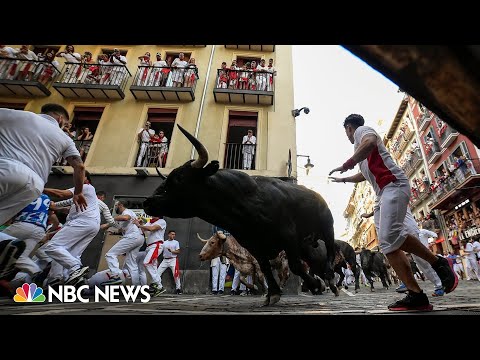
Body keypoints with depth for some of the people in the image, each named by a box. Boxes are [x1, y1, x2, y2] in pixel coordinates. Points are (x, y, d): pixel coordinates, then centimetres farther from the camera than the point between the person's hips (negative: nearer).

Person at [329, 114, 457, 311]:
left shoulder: (362, 130, 5)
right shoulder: (361, 141, 33)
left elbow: (370, 142, -23)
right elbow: (365, 174, 46)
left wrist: (346, 165, -23)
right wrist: (343, 179, 56)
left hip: (393, 185, -10)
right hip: (384, 192, 10)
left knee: (391, 235, -26)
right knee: (388, 242, -3)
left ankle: (438, 263, -6)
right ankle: (416, 295, -6)